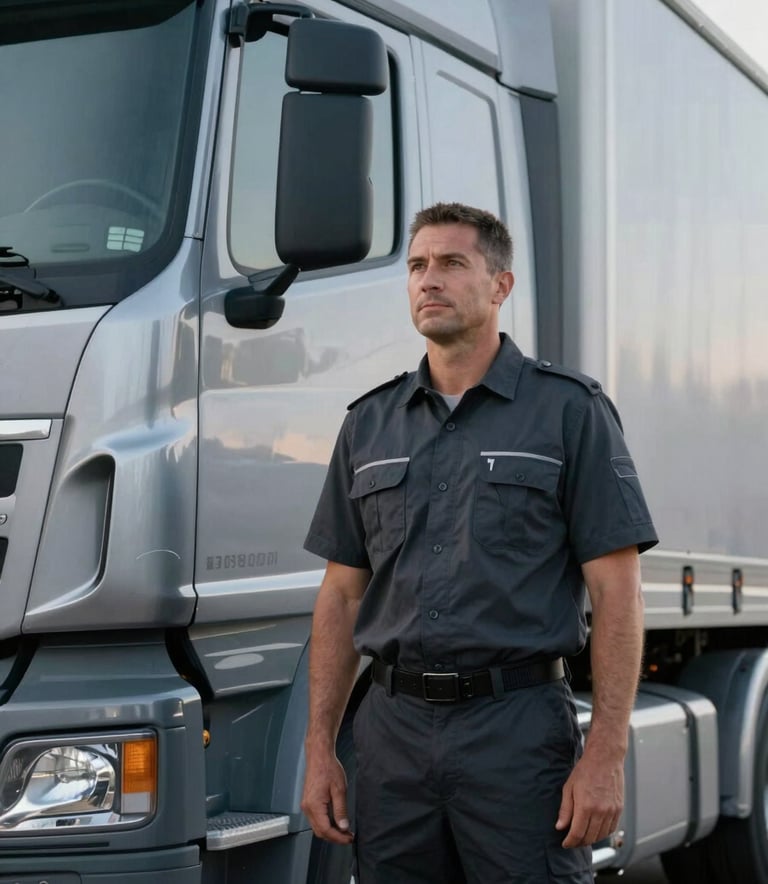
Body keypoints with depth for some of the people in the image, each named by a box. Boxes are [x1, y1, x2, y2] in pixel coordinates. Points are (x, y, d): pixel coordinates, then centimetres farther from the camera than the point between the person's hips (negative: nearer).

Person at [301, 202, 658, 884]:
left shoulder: (571, 410, -1)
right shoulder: (370, 424, 12)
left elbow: (616, 591, -5)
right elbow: (342, 595, 14)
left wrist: (606, 755, -12)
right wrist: (319, 749, 7)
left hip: (519, 728, -4)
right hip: (394, 728, 4)